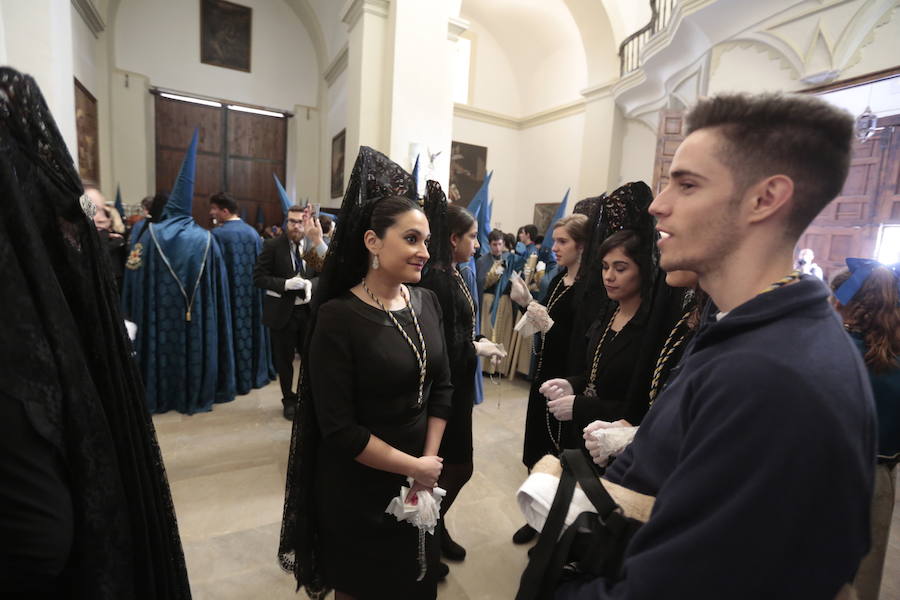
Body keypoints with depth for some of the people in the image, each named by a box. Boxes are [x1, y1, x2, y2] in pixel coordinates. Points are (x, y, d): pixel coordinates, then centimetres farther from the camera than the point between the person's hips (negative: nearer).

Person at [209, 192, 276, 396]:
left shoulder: (217, 234, -13)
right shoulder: (253, 232, 4)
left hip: (229, 293, -5)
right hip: (252, 293, 5)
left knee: (233, 331, 4)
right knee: (251, 328, 15)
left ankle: (236, 380, 11)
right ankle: (256, 374, 26)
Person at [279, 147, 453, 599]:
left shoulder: (426, 302, -5)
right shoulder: (338, 317, -21)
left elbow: (441, 387, 0)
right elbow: (339, 429, -22)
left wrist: (429, 461, -7)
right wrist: (413, 466, -14)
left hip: (419, 477, 5)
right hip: (358, 488, -5)